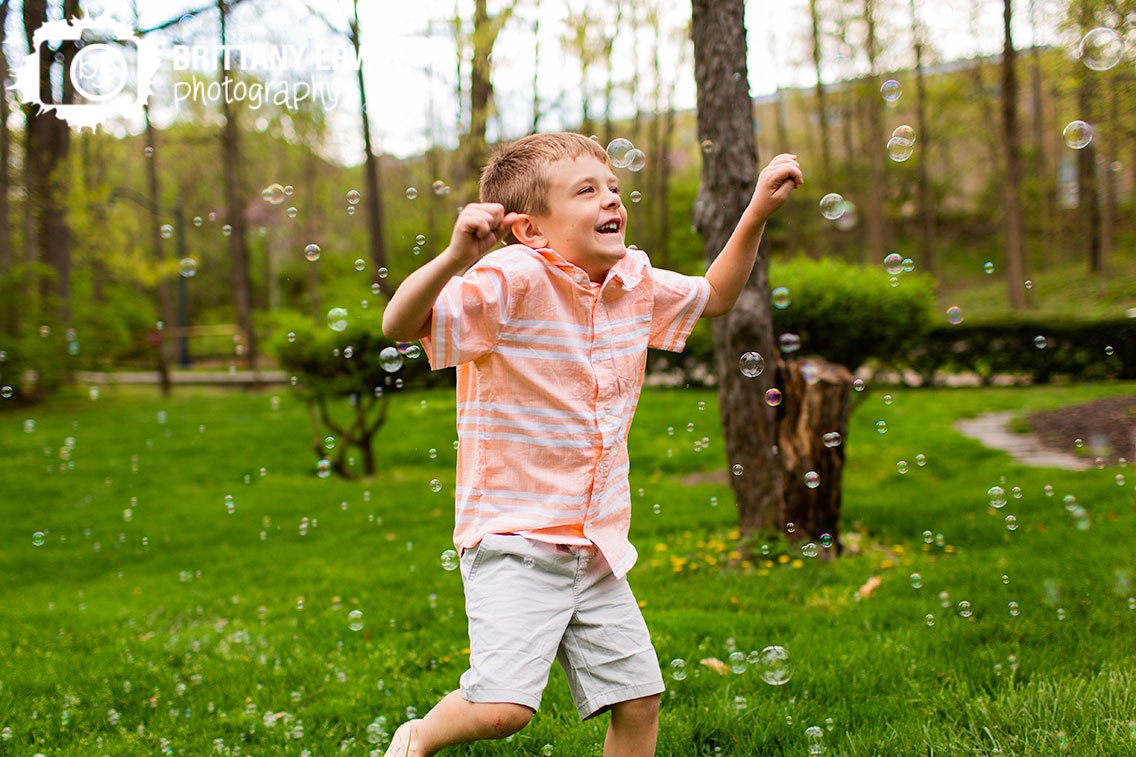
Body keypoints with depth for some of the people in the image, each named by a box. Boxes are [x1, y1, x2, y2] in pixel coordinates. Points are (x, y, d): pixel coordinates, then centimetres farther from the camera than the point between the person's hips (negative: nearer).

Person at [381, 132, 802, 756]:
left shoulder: (636, 281, 5)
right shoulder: (511, 281, -17)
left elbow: (714, 296, 25)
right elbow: (400, 324, -28)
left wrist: (757, 211, 14)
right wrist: (455, 256, -44)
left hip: (597, 549, 7)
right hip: (513, 540, -7)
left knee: (638, 699, 7)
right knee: (503, 706, -19)